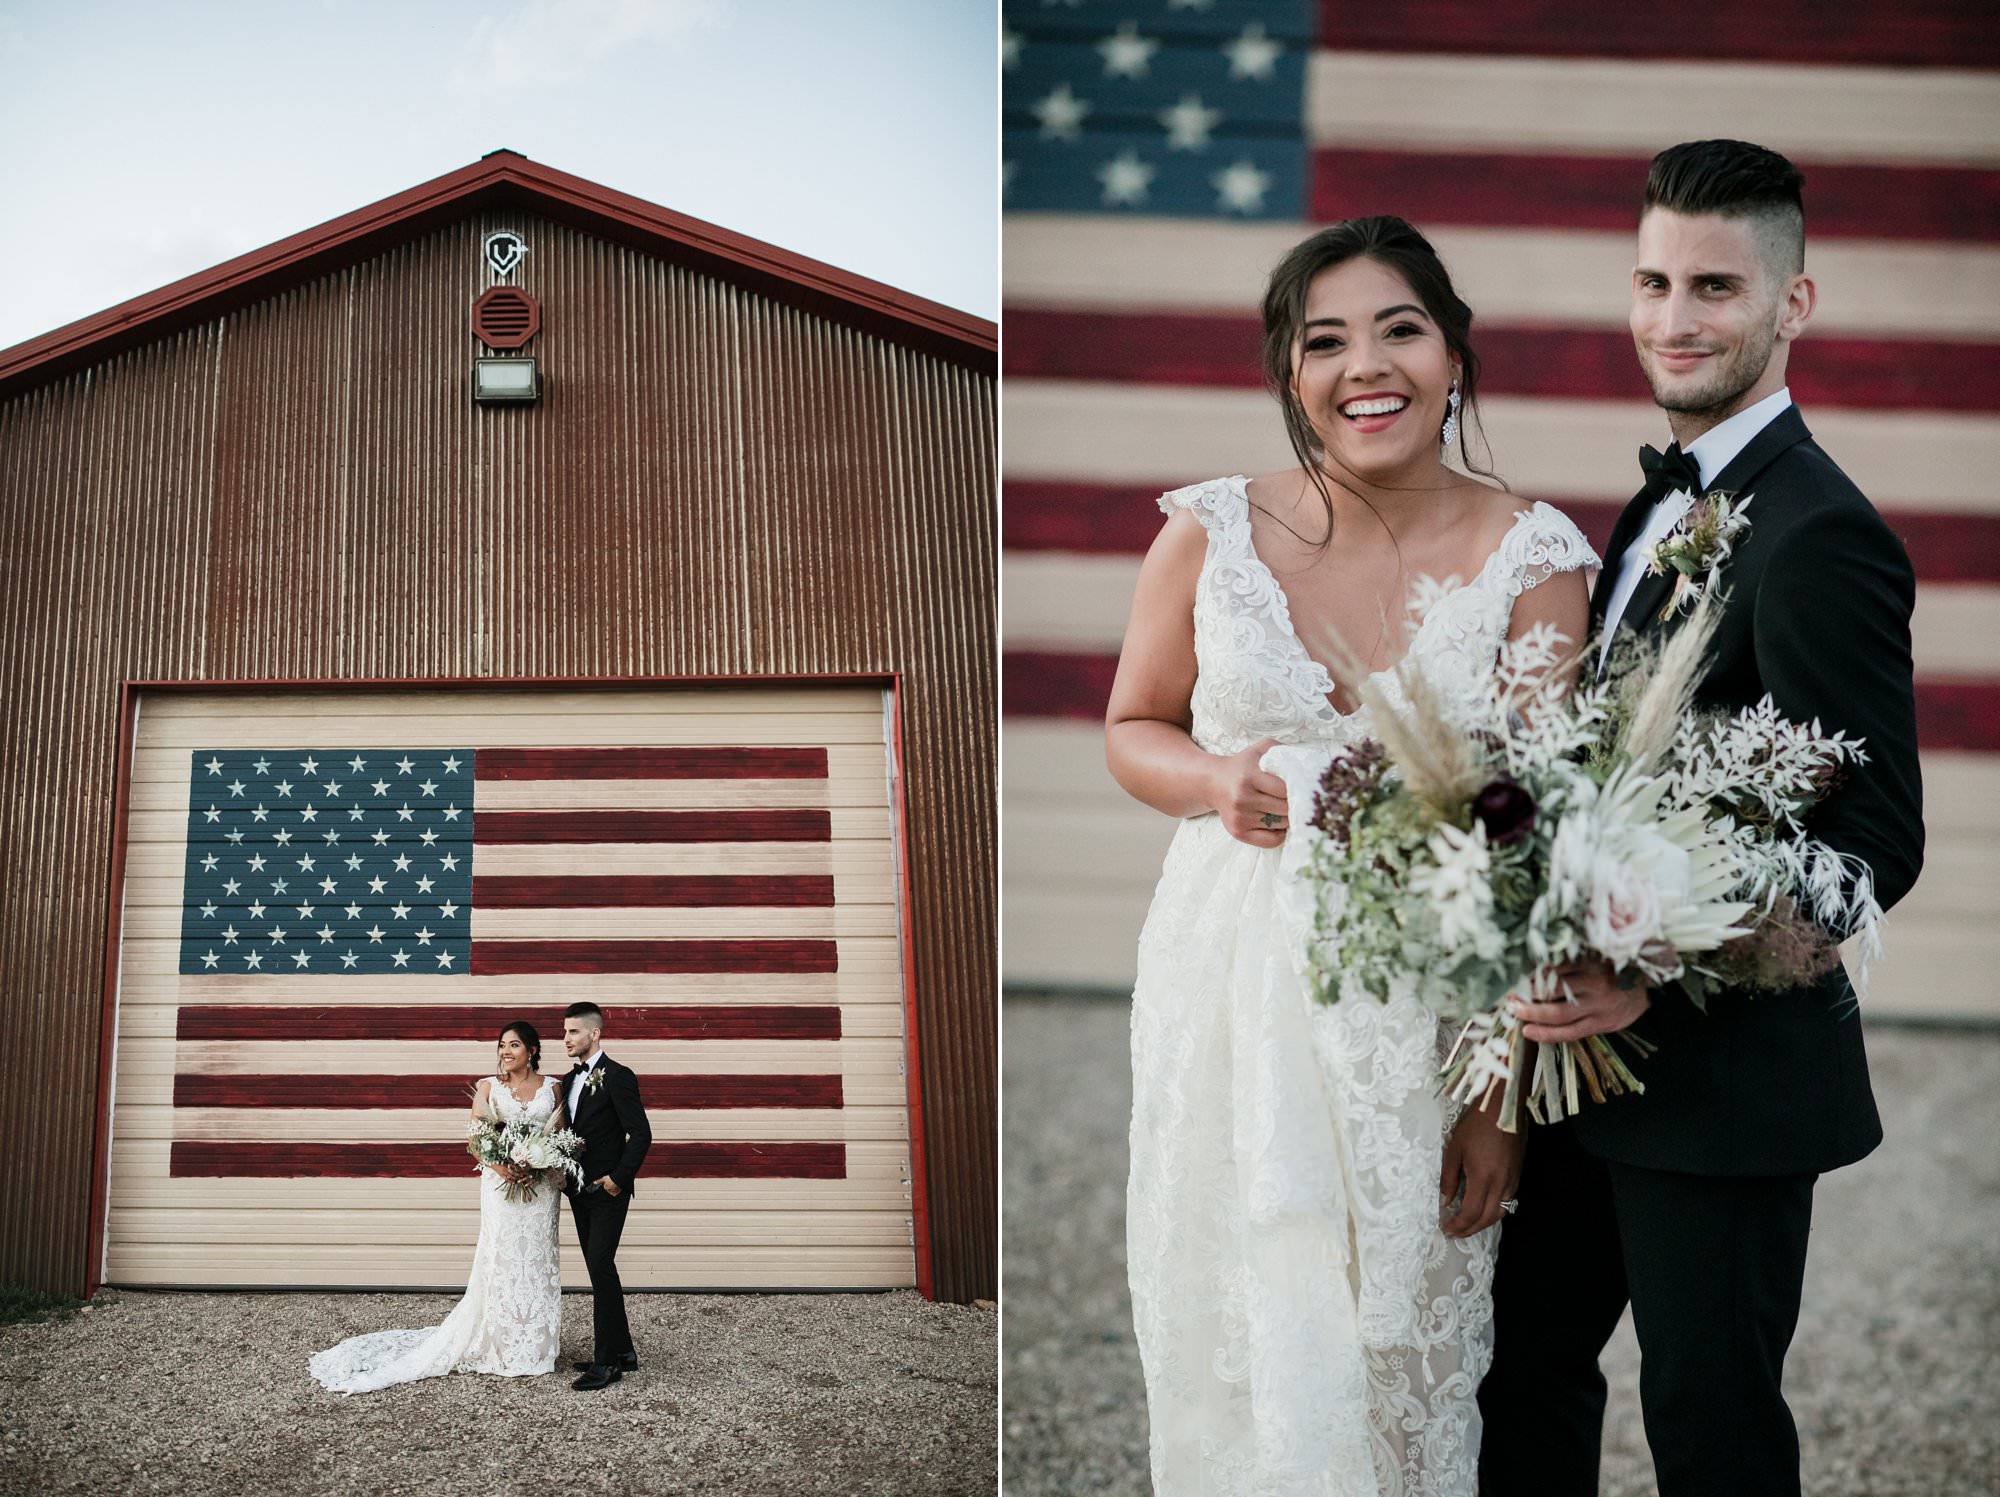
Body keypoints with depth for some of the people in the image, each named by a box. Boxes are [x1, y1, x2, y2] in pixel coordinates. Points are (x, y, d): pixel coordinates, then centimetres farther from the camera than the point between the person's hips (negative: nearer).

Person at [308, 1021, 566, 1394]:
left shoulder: (552, 1087, 7)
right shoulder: (488, 1086, 3)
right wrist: (498, 1165, -18)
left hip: (540, 1186, 1)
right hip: (501, 1182, -1)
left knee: (537, 1260, 3)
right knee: (499, 1261, -1)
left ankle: (534, 1347, 12)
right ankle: (502, 1350, 5)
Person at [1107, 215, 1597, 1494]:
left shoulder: (1534, 559, -7)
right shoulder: (1209, 533, -2)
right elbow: (1134, 730, 11)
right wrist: (1219, 784, -13)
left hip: (1429, 1017, -1)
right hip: (1233, 997, 1)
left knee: (1407, 1358, 11)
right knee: (1246, 1351, 10)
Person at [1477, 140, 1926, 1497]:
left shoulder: (1820, 538, -19)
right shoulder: (1662, 499, 10)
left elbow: (1877, 840, -22)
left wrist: (1660, 978, -28)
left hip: (1730, 1076, -9)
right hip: (1600, 1059, 9)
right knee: (1525, 1362, 19)